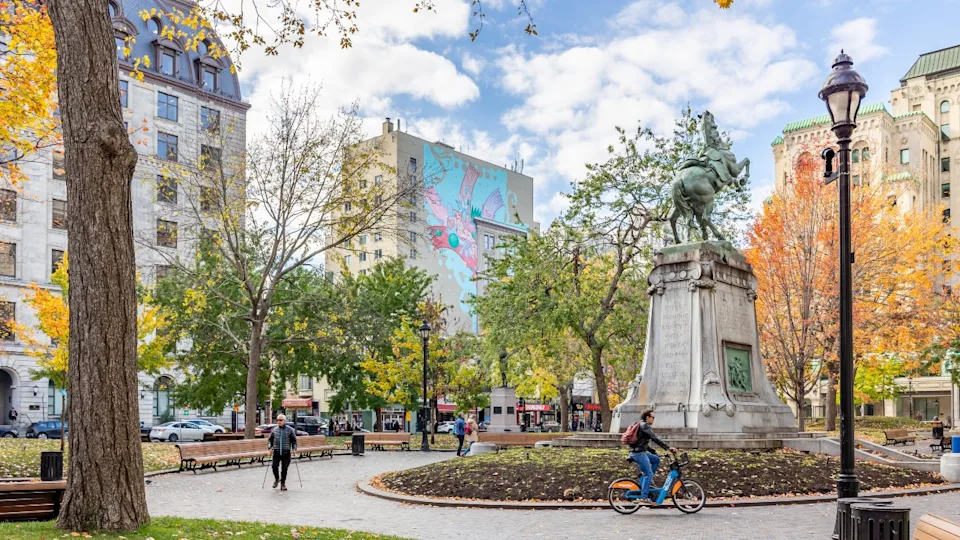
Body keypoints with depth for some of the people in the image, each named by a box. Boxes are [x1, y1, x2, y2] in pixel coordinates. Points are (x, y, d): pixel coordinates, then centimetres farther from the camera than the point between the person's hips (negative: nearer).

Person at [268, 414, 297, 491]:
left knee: (284, 468, -1)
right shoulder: (274, 430, 8)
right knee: (275, 467, -7)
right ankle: (276, 479, 22)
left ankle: (283, 484, 14)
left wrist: (293, 449, -8)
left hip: (286, 452, -2)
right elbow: (270, 440, 15)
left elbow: (294, 441, 6)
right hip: (276, 452, 2)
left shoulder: (290, 430, 2)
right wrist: (270, 447, -1)